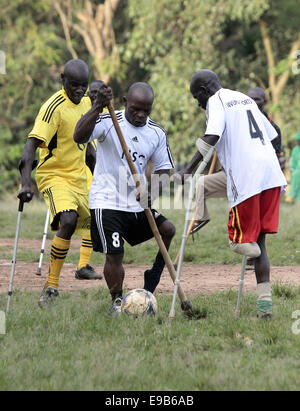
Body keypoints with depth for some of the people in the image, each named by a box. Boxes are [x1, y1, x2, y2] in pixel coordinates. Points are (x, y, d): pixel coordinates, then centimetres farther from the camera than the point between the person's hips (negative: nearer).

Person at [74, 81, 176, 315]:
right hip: (107, 202, -5)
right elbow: (80, 137, -27)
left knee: (168, 230, -8)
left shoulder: (157, 133, 3)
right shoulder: (108, 121, -11)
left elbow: (164, 169, 7)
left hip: (137, 203, 5)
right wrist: (98, 107, -37)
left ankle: (154, 276, 11)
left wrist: (153, 193, -13)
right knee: (114, 254, -9)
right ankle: (117, 302, 9)